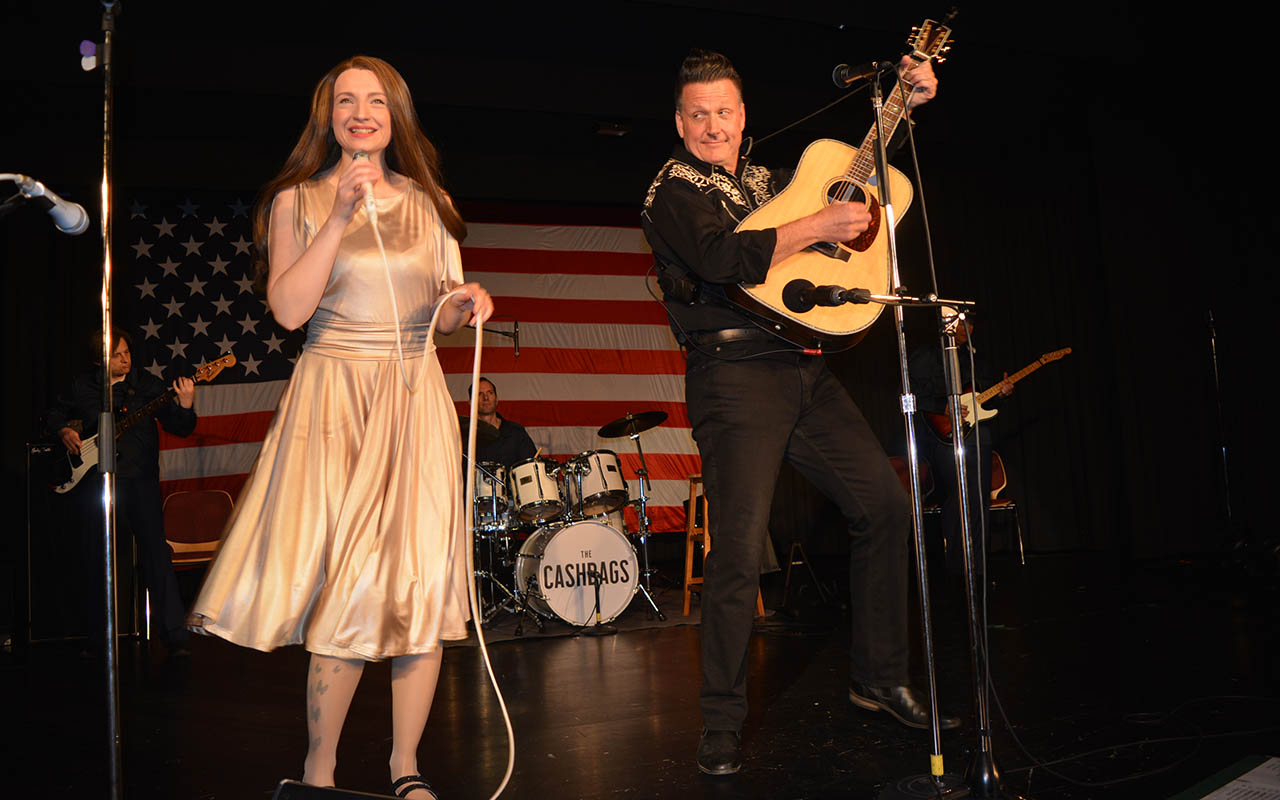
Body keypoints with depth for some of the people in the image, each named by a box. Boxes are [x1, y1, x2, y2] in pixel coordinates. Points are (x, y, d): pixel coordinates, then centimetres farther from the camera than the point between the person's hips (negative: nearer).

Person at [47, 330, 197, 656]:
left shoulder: (148, 384, 3)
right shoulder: (82, 386, 9)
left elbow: (178, 427, -4)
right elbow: (55, 413, 25)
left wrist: (186, 406, -24)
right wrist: (64, 431, 4)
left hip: (138, 479, -2)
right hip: (91, 479, 3)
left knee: (155, 554, -10)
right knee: (94, 560, 10)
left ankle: (175, 637, -9)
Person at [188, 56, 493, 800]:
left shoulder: (428, 203, 13)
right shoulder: (298, 200, 5)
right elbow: (289, 308, -8)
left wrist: (465, 303, -6)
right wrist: (341, 218, -12)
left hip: (415, 401, 3)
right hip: (335, 400, -2)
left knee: (420, 581, -2)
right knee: (348, 582, -5)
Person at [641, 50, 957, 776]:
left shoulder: (766, 181, 22)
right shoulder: (673, 192, 0)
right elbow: (722, 258, -20)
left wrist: (907, 102, 28)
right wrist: (819, 226, -17)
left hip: (804, 367, 7)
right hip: (735, 375, -7)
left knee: (885, 503, 4)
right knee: (741, 549, -13)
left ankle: (881, 678, 19)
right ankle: (724, 720, 4)